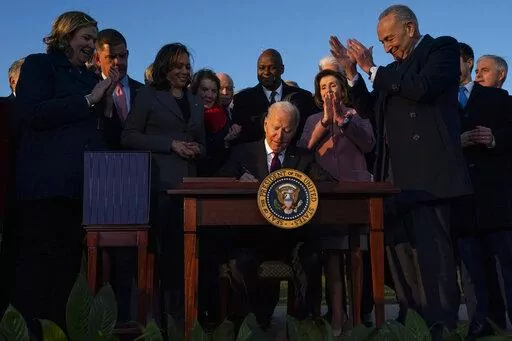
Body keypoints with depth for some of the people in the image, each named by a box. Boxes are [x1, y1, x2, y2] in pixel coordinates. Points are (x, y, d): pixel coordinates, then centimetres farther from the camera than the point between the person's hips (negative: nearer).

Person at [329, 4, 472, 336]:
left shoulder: (443, 47, 3)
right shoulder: (395, 68, 22)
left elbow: (422, 88, -15)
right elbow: (371, 110, 22)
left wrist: (372, 69, -6)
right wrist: (352, 70, 11)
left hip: (427, 170, -7)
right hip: (395, 173, 8)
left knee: (430, 246, -10)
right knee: (400, 246, 6)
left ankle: (442, 325, -2)